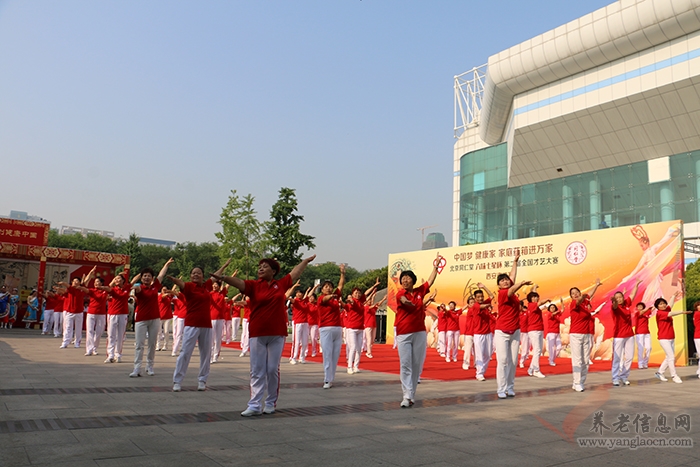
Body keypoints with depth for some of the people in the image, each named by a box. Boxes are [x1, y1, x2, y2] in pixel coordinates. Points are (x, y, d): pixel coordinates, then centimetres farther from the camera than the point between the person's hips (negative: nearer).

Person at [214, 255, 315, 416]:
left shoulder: (281, 284, 4)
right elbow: (238, 282, -19)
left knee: (273, 370, 8)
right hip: (257, 335, -1)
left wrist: (307, 260, 31)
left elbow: (296, 272, 18)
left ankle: (271, 403, 21)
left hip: (277, 334, 1)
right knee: (257, 371, 4)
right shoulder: (254, 286, -1)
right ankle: (255, 406, 9)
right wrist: (223, 278, -38)